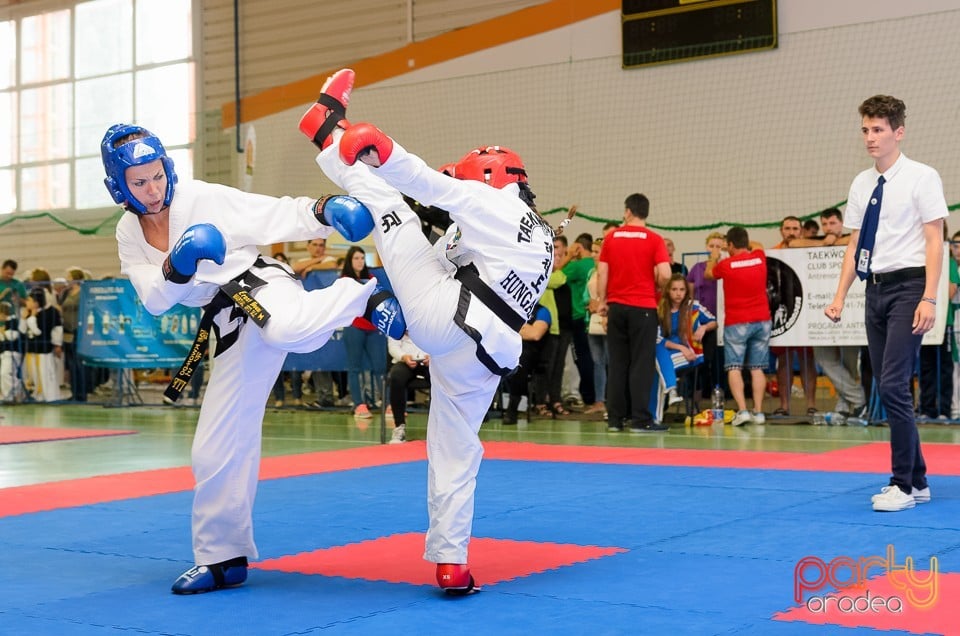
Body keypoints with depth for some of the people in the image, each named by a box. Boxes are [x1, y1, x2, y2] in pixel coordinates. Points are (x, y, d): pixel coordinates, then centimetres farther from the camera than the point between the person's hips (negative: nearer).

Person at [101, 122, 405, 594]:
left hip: (261, 286, -5)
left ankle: (366, 297, -17)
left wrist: (322, 210, -25)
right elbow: (155, 300, 0)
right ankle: (223, 556, 20)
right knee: (215, 447, 6)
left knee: (286, 329, -45)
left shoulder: (203, 198, -6)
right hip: (232, 328, 6)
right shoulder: (129, 233, 9)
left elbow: (276, 215, -7)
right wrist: (175, 268, -21)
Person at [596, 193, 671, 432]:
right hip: (643, 307, -3)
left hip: (616, 306, 3)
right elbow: (664, 274, -13)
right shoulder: (654, 239, -4)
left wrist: (602, 301, 10)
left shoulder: (611, 237, 3)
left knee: (617, 364, 8)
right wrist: (654, 288, 7)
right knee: (641, 364, 0)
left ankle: (614, 419, 9)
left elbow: (602, 272, 2)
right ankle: (640, 419, -2)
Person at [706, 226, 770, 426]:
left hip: (736, 323, -4)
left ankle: (742, 410, -14)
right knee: (757, 368, 7)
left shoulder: (726, 265, -8)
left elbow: (708, 274, 16)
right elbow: (756, 245, 28)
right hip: (761, 320, 4)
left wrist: (713, 258, 33)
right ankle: (758, 411, 4)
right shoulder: (759, 258, 2)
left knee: (734, 368, -2)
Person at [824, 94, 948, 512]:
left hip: (908, 286, -7)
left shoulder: (921, 178, -6)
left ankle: (903, 485, -3)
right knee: (889, 389, 9)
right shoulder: (861, 184, 12)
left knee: (893, 387, -13)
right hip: (875, 289, 7)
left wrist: (929, 299, -16)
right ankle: (917, 480, 21)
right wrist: (840, 296, 9)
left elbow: (934, 242, -9)